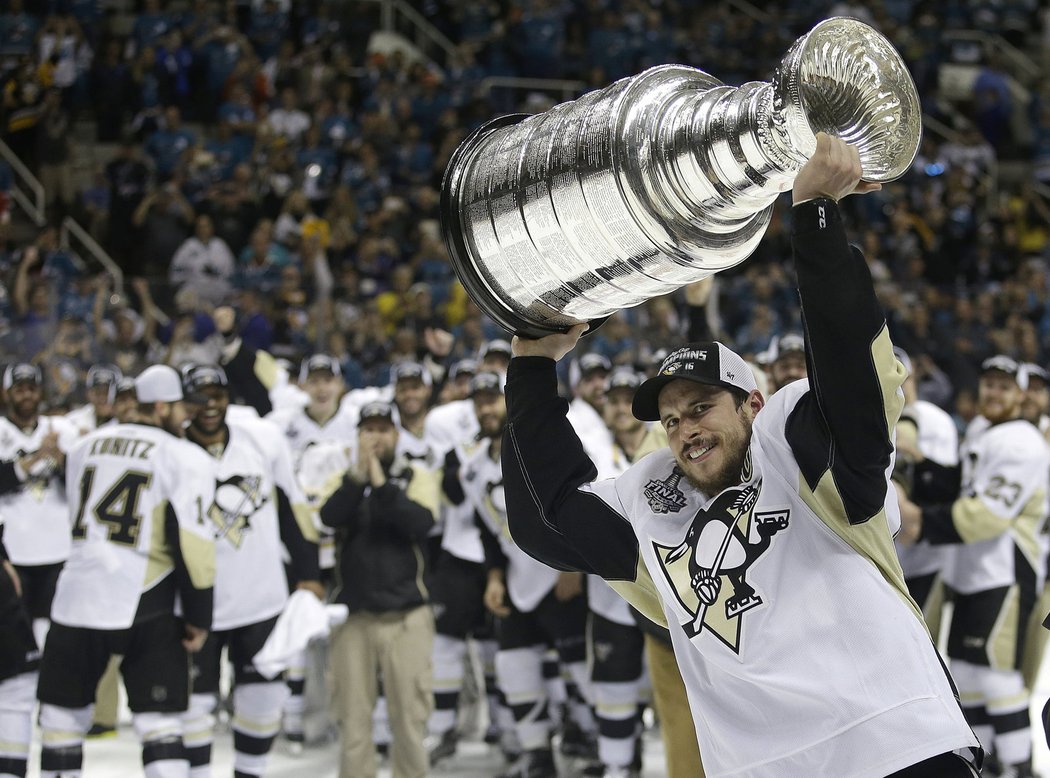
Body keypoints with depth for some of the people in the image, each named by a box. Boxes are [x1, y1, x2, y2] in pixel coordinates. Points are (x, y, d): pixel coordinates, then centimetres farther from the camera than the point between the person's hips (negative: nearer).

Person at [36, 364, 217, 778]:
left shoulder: (85, 446, 11)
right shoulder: (186, 460, -5)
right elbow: (191, 543, -11)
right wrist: (198, 617, -5)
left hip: (78, 598, 3)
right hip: (146, 607, -3)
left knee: (63, 712, 14)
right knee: (159, 720, 1)